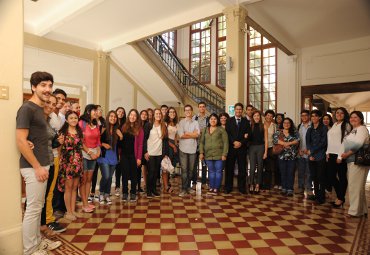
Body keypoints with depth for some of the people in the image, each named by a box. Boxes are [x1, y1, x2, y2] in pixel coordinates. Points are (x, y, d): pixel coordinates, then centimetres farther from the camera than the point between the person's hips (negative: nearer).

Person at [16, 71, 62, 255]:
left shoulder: (40, 109, 13)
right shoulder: (27, 108, -13)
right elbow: (20, 141, -20)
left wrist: (43, 165, 15)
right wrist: (37, 167, -18)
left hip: (42, 165, 9)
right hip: (33, 167, -9)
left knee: (38, 207, 17)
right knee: (33, 209, 1)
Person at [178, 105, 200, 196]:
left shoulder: (196, 123, 6)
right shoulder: (181, 122, 0)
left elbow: (197, 135, -8)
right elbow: (181, 135, -11)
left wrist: (187, 133, -8)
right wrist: (192, 134, -5)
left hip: (193, 149, 3)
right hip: (183, 149, -2)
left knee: (190, 169, 11)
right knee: (184, 169, 0)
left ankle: (188, 187, 24)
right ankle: (184, 189, 6)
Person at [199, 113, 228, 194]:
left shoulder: (221, 130, 1)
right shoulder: (205, 130, 12)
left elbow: (225, 142, -3)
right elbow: (201, 142, 11)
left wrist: (224, 154, -10)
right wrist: (201, 152, 1)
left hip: (219, 155, -3)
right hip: (208, 155, 3)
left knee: (218, 171, 1)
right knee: (211, 171, 9)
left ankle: (216, 188, 8)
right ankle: (211, 188, 17)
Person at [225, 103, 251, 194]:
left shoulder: (246, 121, 10)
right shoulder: (229, 120, 8)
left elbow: (248, 134, 2)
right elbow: (227, 133, -1)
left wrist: (241, 143, -10)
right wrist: (234, 142, -13)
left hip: (242, 148, 1)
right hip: (231, 147, -1)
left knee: (242, 168, 4)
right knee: (229, 168, 2)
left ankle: (242, 187, 14)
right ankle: (228, 187, 11)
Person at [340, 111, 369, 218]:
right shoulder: (353, 130, 20)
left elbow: (358, 144, -22)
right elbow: (347, 144, 19)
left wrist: (347, 153, -15)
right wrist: (344, 154, 5)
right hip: (351, 161, 10)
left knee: (355, 185, -5)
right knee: (357, 186, 15)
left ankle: (355, 211, 4)